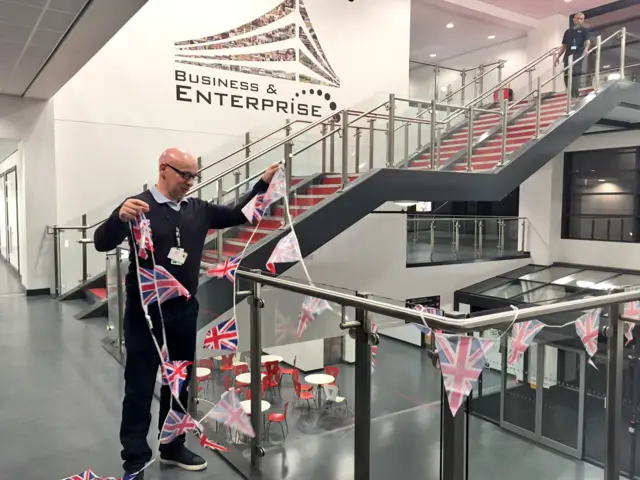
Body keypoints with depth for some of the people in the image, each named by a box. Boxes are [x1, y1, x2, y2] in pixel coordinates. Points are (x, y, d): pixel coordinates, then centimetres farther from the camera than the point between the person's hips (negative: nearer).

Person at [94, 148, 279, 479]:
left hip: (185, 310, 6)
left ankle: (172, 446, 34)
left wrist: (263, 183, 0)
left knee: (179, 383, 17)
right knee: (140, 388, 5)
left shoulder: (198, 210, 5)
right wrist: (121, 217, -41)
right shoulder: (139, 205, -11)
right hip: (146, 312, -5)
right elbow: (102, 243, -19)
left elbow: (237, 216, 11)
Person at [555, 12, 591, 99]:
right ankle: (572, 94, 12)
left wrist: (586, 49, -27)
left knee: (575, 73, -17)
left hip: (578, 55, -4)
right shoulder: (568, 31, 22)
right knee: (567, 76, 1)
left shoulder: (584, 30, 11)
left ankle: (575, 95, -20)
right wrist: (558, 56, 13)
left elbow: (587, 41, -5)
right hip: (568, 56, 5)